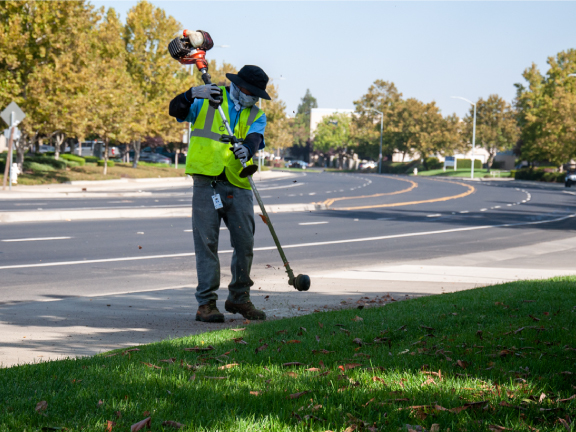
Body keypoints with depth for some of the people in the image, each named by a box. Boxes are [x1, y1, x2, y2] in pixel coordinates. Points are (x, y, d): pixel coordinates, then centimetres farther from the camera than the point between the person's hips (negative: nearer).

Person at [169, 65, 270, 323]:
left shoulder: (257, 116, 13)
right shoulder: (207, 101, 7)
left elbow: (255, 138, -8)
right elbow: (176, 110, -5)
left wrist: (247, 149, -32)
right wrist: (192, 94, -24)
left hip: (238, 186, 3)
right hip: (206, 183, -3)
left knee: (245, 242, 4)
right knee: (206, 242, -6)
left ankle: (239, 298, 21)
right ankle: (206, 303, -3)